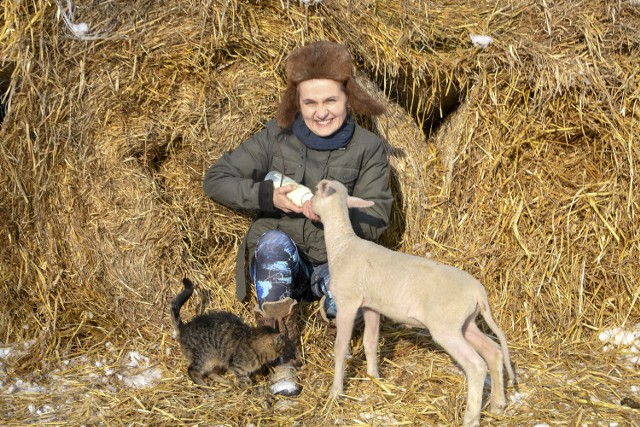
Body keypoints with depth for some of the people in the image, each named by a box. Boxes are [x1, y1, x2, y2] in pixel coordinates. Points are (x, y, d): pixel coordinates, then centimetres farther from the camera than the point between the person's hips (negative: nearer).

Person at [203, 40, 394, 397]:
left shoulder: (368, 148, -6)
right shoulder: (277, 137, -5)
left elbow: (376, 221, -10)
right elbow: (216, 180, -4)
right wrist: (267, 195, -20)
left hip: (334, 263, -1)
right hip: (279, 263, 1)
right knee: (274, 240, -34)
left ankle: (329, 300, 9)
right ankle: (283, 362, -21)